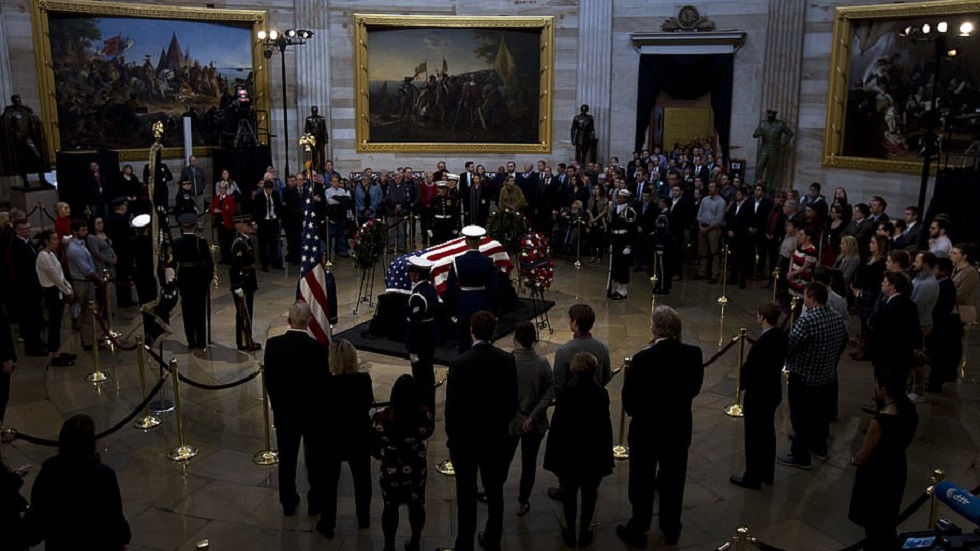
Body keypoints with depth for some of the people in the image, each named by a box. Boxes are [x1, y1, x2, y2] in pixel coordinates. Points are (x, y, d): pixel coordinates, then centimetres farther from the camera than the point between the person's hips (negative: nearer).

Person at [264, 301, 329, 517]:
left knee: (287, 459, 17)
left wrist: (277, 404, 12)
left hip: (284, 412, 2)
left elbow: (269, 380, -4)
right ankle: (315, 503, 27)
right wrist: (323, 408, 4)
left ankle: (288, 503, 30)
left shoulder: (273, 345, -14)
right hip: (313, 413, -2)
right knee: (315, 460, 15)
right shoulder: (318, 349, -22)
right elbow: (324, 383, -15)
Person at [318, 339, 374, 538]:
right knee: (361, 478, 21)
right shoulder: (364, 379, -14)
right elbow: (369, 404, -1)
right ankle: (364, 518, 36)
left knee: (329, 481, 14)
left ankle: (327, 524, 24)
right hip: (359, 437, 3)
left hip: (333, 438, -3)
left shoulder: (328, 383, -23)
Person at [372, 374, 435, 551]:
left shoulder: (381, 418, -28)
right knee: (416, 504, 23)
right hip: (417, 467, 1)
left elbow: (375, 446, -11)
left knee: (390, 507, 21)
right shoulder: (425, 415, -23)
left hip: (391, 470, -1)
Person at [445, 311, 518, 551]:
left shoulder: (459, 364, -19)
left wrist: (451, 434, 2)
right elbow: (512, 401, -1)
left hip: (465, 437, -3)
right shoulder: (507, 360, -8)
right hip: (496, 437, 3)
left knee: (466, 494, 9)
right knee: (494, 490, 18)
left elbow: (452, 405, -14)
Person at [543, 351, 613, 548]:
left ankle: (570, 532, 23)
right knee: (589, 493, 14)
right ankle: (584, 533, 23)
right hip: (593, 453, 1)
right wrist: (605, 456, 3)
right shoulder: (601, 393, -9)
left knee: (569, 492, 14)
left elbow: (557, 425, -14)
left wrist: (554, 456, -5)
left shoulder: (567, 393, -15)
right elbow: (605, 428, -6)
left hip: (568, 452, -1)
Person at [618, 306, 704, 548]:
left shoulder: (642, 358, -25)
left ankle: (638, 531, 28)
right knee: (673, 481, 20)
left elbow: (629, 400, -16)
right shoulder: (693, 354, -13)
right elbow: (694, 389, 1)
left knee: (642, 483, 14)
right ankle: (671, 530, 36)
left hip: (646, 430, -4)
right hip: (679, 429, 4)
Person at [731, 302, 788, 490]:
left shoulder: (762, 343, -29)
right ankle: (767, 473, 34)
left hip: (758, 395, -9)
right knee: (767, 432, 21)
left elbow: (749, 369, -23)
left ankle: (752, 477, 18)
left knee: (754, 436, 5)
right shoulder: (782, 336, -2)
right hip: (773, 392, 9)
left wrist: (743, 383, -4)